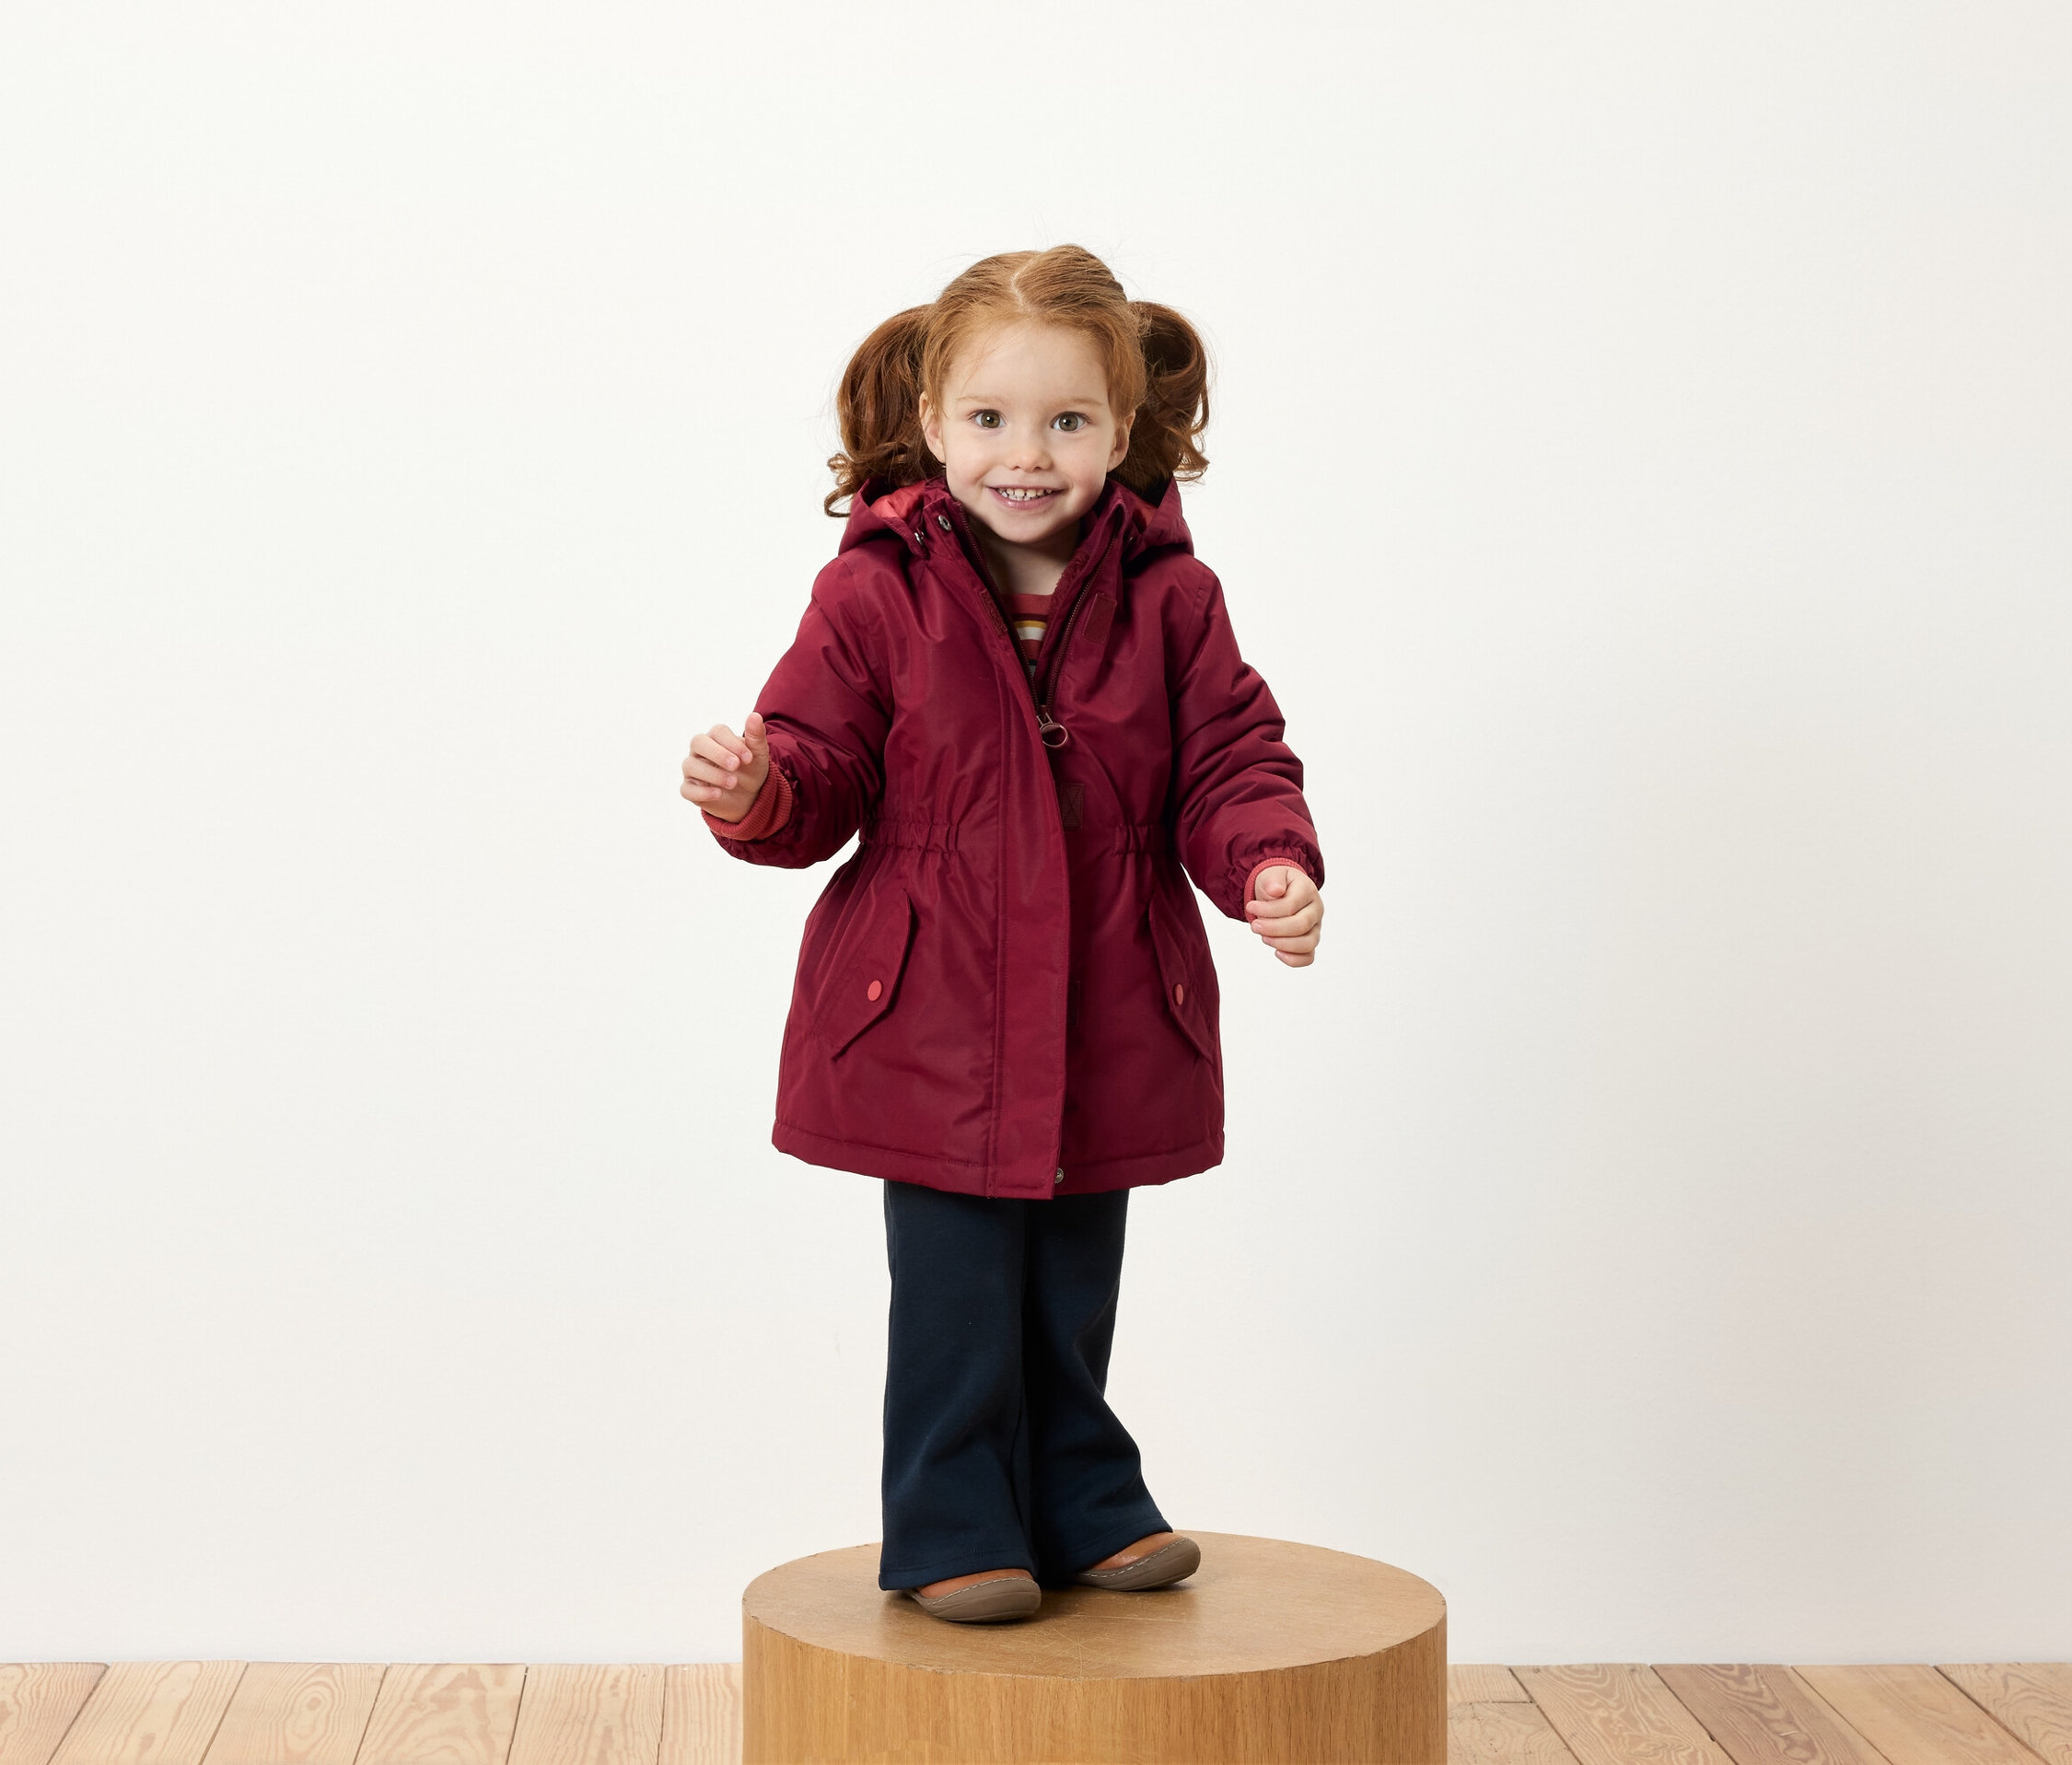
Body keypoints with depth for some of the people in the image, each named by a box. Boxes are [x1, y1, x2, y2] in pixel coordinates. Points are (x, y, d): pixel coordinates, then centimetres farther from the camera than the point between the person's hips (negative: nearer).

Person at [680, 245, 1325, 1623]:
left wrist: (1271, 865, -18)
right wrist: (755, 791, -27)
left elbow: (1230, 762, 0)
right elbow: (821, 772, -6)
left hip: (1108, 1029, 3)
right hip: (933, 1021, -3)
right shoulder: (877, 596, -8)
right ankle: (955, 1529, 19)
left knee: (1074, 1289, 18)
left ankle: (1085, 1506, 37)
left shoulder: (1167, 599, -2)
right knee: (958, 1292, 2)